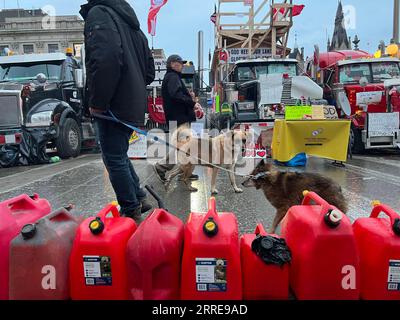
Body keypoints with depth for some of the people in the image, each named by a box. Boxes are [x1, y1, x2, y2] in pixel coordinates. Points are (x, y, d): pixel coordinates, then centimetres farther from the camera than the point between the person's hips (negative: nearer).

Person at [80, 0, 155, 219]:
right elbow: (149, 70, 22)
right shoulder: (131, 22, 19)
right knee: (119, 156, 21)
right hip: (134, 107, 9)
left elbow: (105, 60, -27)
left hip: (114, 108, -9)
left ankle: (131, 211, 14)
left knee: (115, 160, 3)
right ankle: (139, 199, 27)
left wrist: (97, 102, -18)